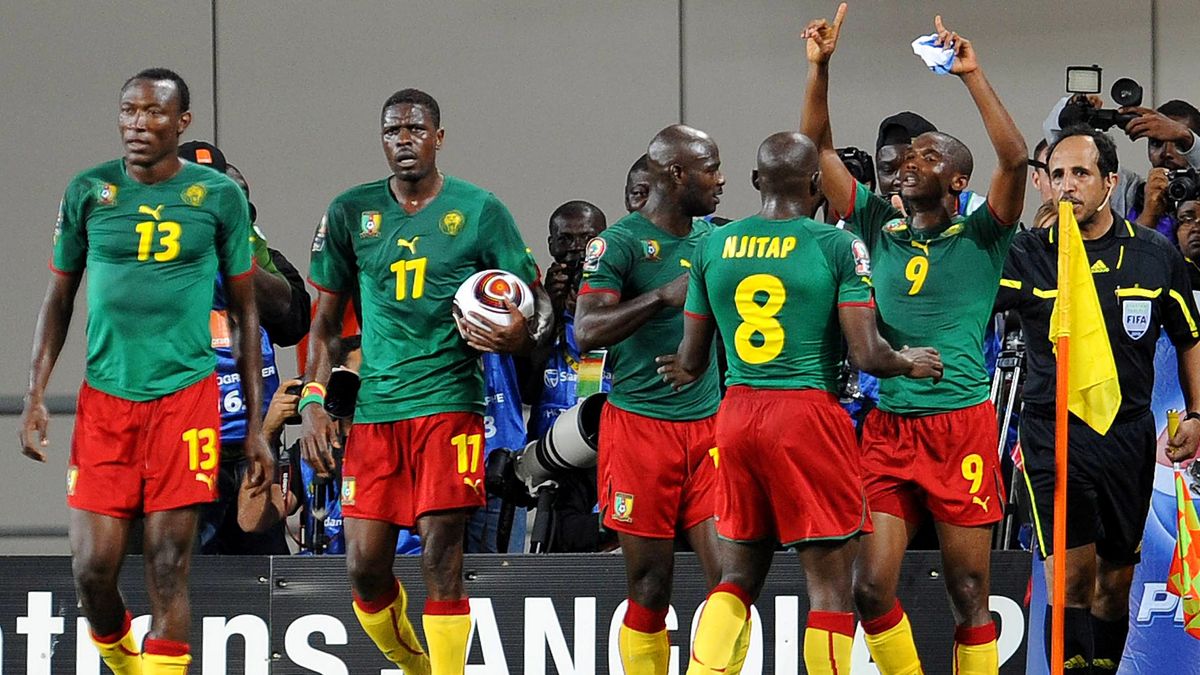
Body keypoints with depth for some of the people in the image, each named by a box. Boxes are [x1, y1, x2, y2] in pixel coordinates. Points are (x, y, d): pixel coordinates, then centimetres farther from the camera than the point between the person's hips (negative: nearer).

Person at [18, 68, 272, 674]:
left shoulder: (219, 196, 3)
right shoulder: (88, 192, 6)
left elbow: (246, 312, 8)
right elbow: (58, 299, 13)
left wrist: (256, 425, 5)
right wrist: (35, 396, 3)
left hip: (187, 392, -2)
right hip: (104, 396, 2)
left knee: (168, 567, -5)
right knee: (92, 568, -2)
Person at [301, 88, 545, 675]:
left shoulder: (479, 210, 1)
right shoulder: (350, 213, 8)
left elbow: (536, 305, 6)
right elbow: (326, 319, 14)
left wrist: (519, 334, -18)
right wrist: (313, 403, 5)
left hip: (449, 401, -3)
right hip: (374, 408, 3)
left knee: (441, 561, -8)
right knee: (364, 566, 2)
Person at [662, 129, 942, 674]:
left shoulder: (713, 245, 6)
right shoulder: (838, 246, -6)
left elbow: (690, 362, 12)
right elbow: (868, 357, -11)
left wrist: (683, 368, 35)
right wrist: (909, 363, 11)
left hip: (736, 412, 5)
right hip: (808, 413, -5)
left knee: (738, 578, 14)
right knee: (830, 585, 1)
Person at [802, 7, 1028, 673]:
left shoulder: (980, 236, 1)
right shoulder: (879, 226, 12)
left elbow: (1014, 159, -15)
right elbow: (818, 150, 12)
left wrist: (972, 75, -17)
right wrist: (819, 68, 1)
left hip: (961, 423, -3)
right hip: (887, 424, 3)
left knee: (969, 592, 1)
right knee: (871, 586, -3)